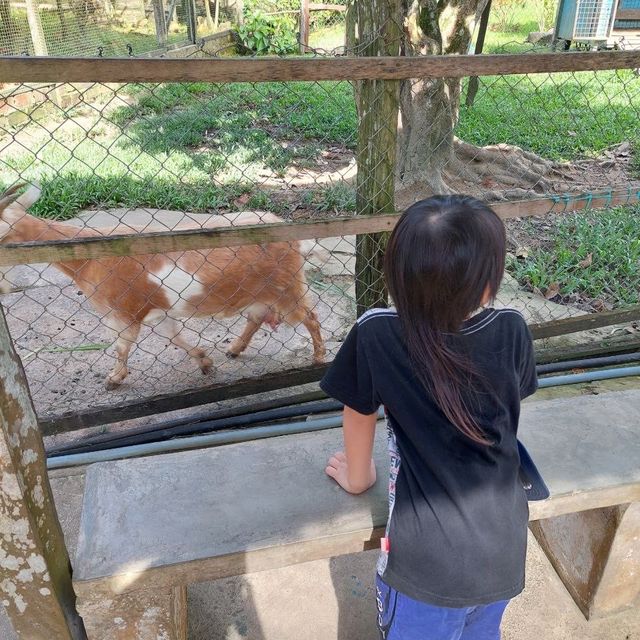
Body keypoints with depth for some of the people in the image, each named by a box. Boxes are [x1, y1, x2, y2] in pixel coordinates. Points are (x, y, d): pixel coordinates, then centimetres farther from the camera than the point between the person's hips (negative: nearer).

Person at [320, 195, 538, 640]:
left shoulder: (375, 336, -22)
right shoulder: (513, 331, -12)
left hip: (428, 566, -3)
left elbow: (360, 412, -5)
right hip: (505, 553, 4)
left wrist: (357, 477, 15)